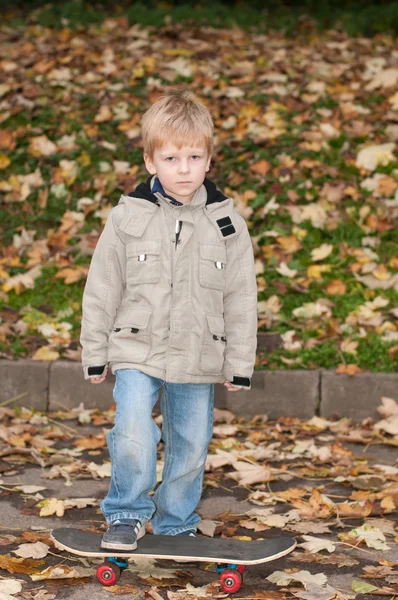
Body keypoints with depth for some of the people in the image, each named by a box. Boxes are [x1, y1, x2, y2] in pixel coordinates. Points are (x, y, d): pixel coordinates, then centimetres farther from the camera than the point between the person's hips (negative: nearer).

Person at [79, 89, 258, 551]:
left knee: (191, 446, 10)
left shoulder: (226, 222, -1)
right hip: (136, 351, -2)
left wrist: (239, 364, 3)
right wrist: (95, 354, 3)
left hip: (199, 357, 2)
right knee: (132, 436, -17)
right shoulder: (128, 217, -4)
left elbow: (241, 298, 4)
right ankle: (127, 516, 5)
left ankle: (176, 525, 31)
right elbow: (102, 288, 3)